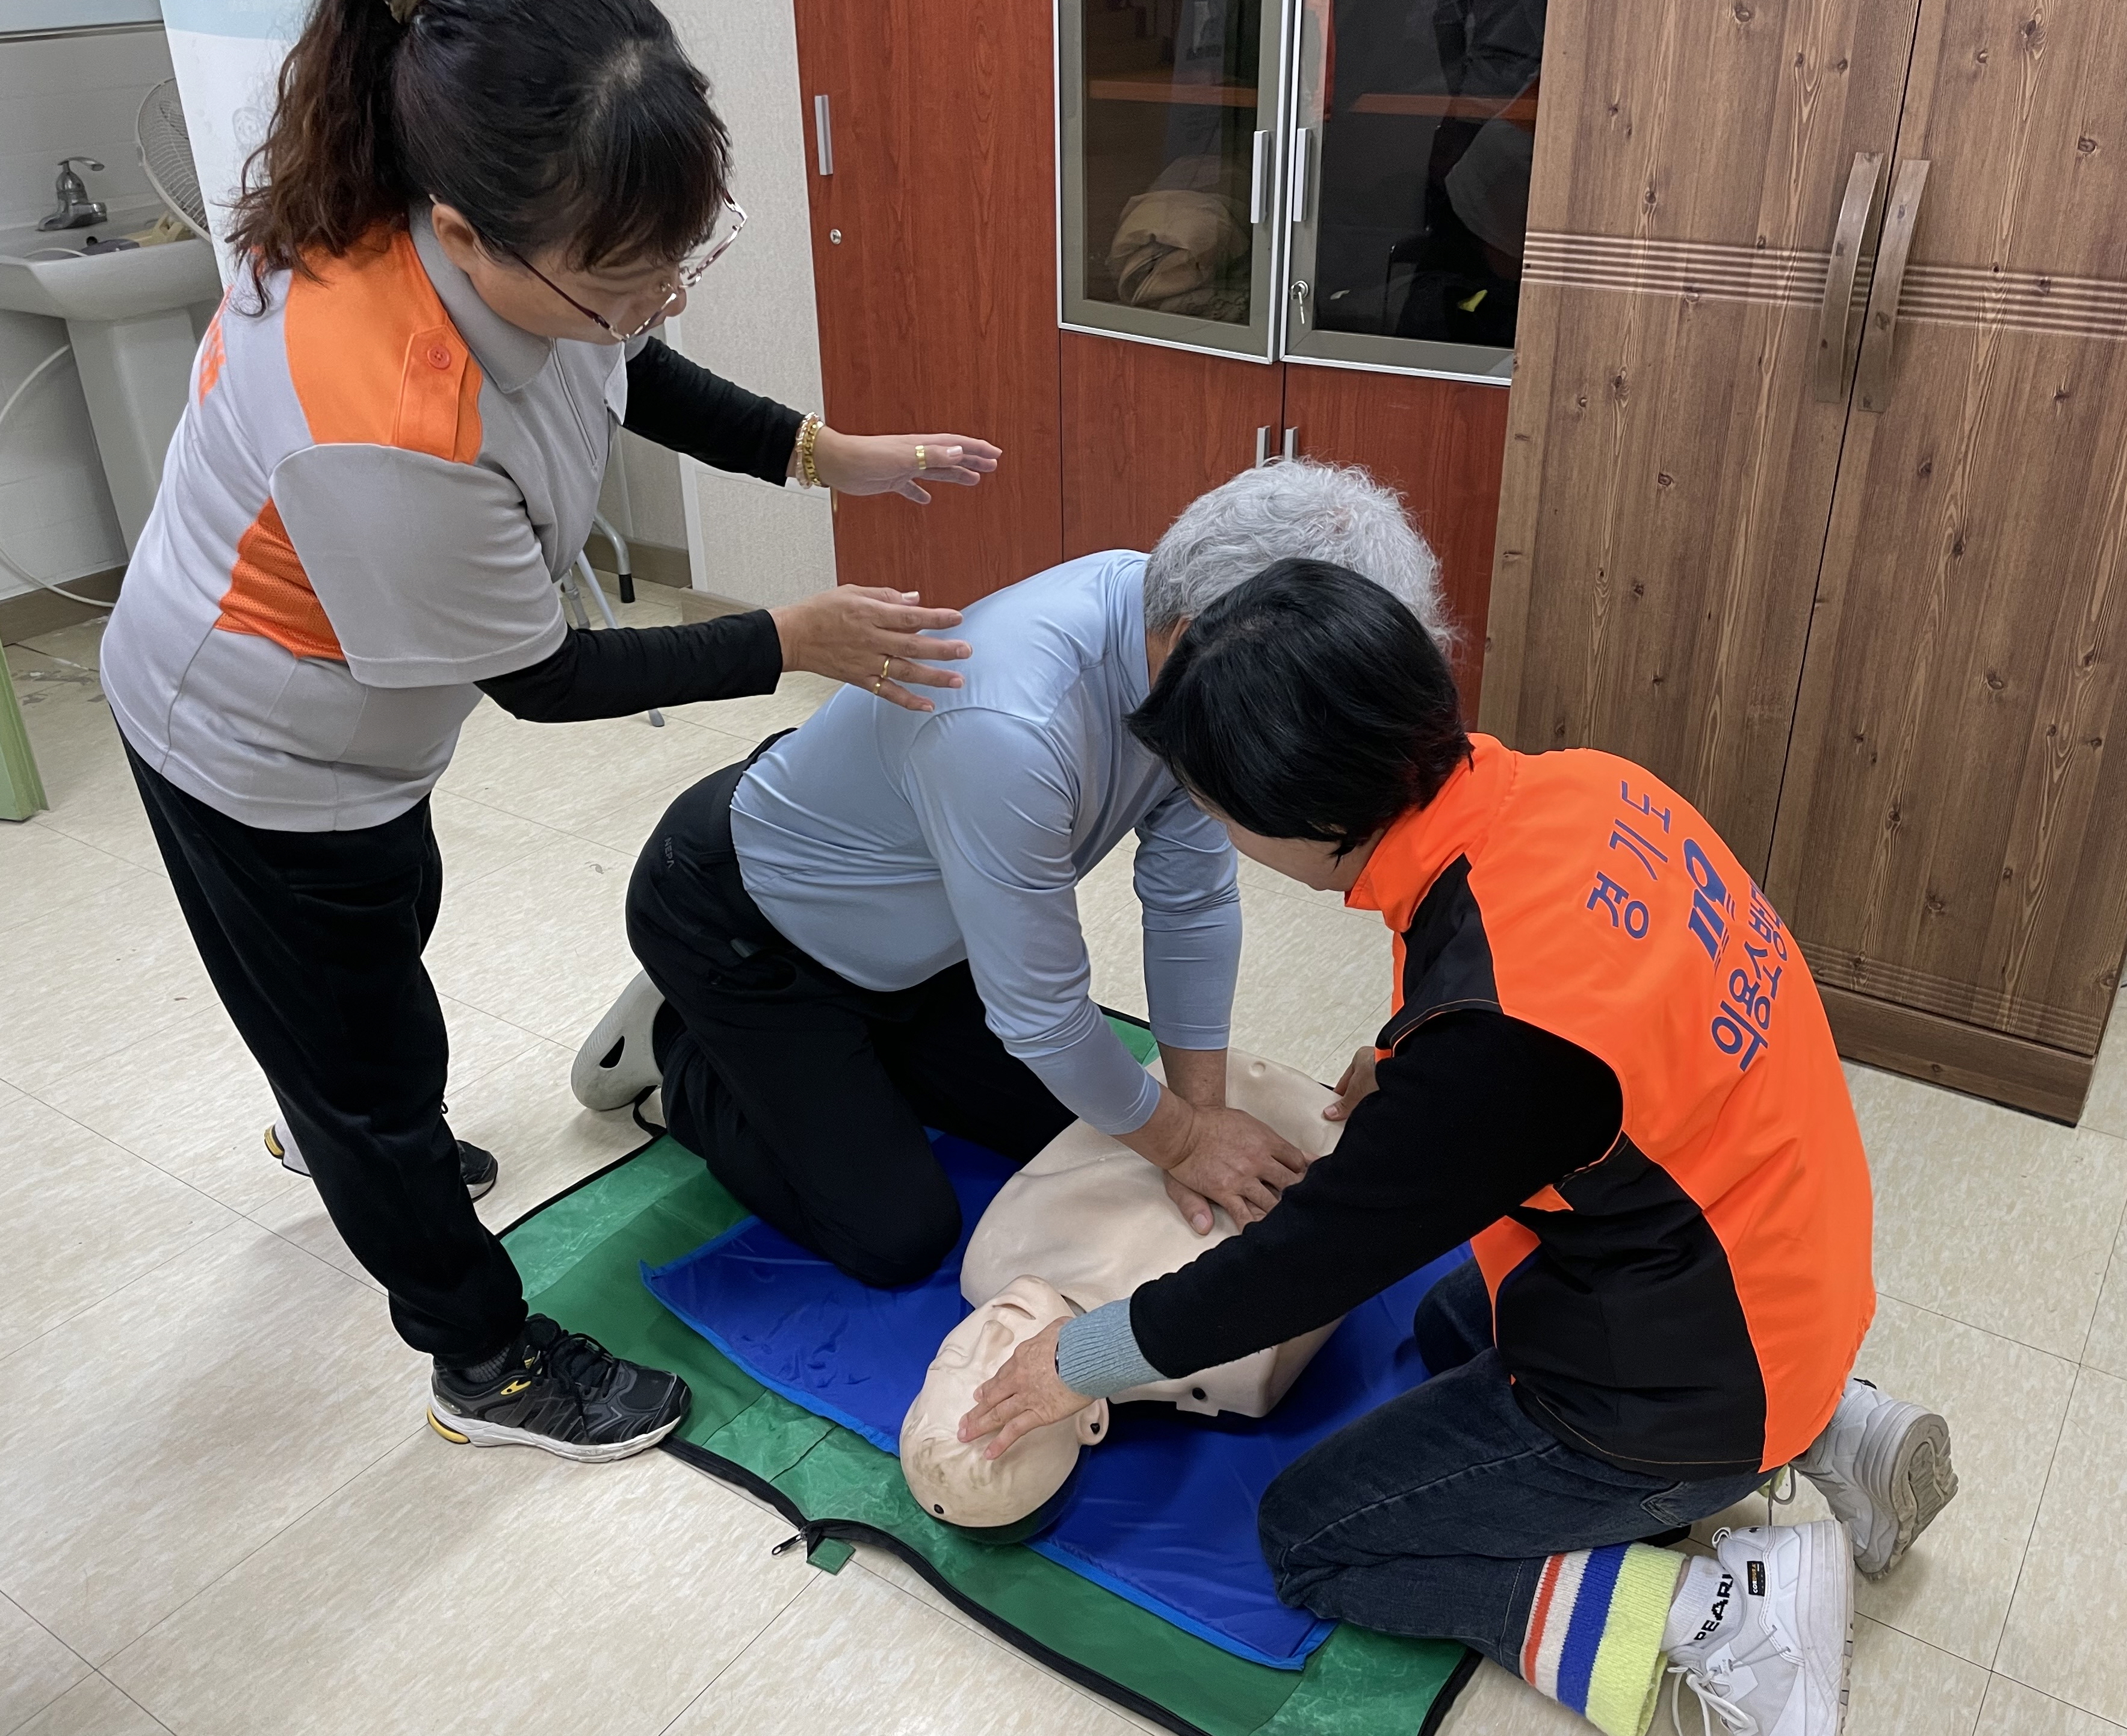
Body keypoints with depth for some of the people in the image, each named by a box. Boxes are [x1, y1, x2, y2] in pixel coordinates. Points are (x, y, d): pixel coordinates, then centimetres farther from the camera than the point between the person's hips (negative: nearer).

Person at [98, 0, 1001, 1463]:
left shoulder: (535, 238, -21)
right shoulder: (380, 425, -44)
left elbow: (629, 375, 2)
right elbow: (540, 678, -29)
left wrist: (830, 454, -9)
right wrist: (794, 644, -23)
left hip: (352, 699, 8)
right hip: (260, 754, -8)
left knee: (375, 944, 33)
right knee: (372, 1053, 11)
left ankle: (354, 1143, 65)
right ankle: (488, 1363, 33)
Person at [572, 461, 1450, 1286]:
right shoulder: (1008, 727, -43)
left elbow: (1193, 898, -8)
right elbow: (1041, 1012, -30)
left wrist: (1202, 1113, -8)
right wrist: (1180, 1138, -14)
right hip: (741, 924, -7)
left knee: (1058, 1121, 11)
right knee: (896, 1239, -5)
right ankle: (681, 1049, 15)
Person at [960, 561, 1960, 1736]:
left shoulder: (1496, 1029, -35)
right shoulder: (1584, 787, -12)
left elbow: (1324, 1252, -21)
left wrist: (1088, 1359, -7)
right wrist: (1419, 1069, 14)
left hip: (1687, 1386, -8)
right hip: (1781, 1271, 8)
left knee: (1308, 1540, 5)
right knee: (1454, 1326, 32)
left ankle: (1720, 1617, -1)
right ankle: (1827, 1428, 19)